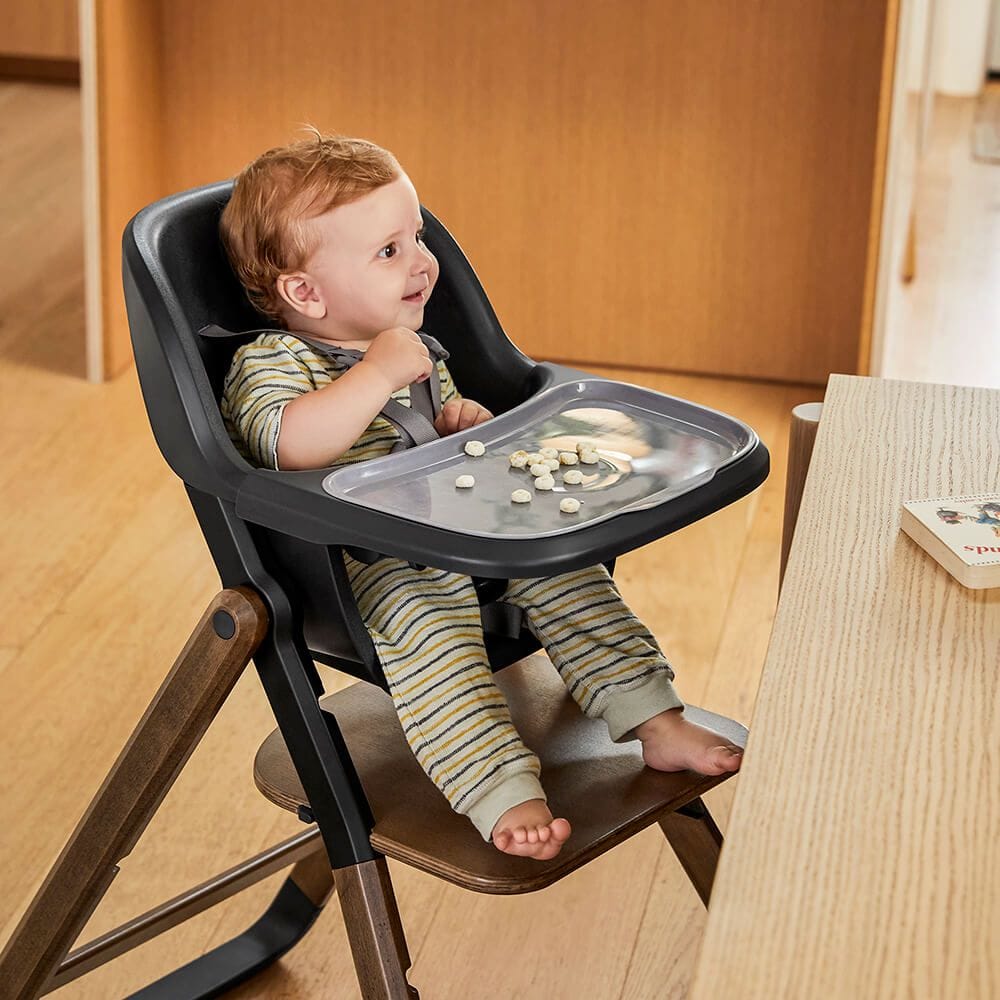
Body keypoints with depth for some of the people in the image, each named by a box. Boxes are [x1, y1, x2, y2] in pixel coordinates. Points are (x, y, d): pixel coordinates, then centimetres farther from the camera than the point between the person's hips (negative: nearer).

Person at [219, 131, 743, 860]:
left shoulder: (413, 347, 19)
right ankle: (505, 795, -44)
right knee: (427, 621, -35)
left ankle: (656, 723, -3)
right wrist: (376, 374, -28)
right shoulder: (270, 363, -7)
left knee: (562, 566, -9)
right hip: (357, 564, -8)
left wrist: (463, 420, 11)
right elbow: (289, 445, -28)